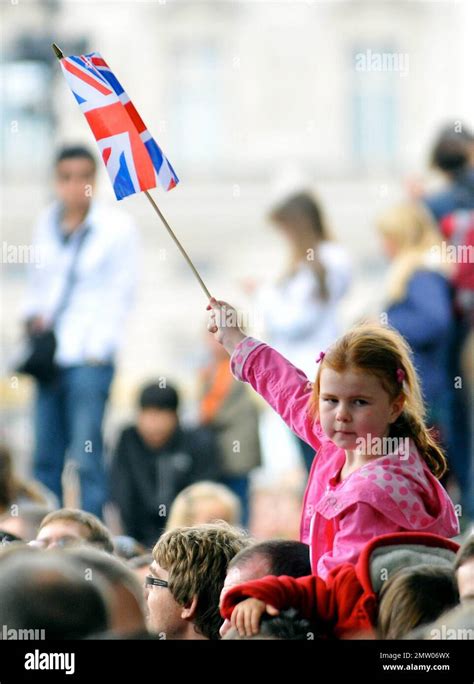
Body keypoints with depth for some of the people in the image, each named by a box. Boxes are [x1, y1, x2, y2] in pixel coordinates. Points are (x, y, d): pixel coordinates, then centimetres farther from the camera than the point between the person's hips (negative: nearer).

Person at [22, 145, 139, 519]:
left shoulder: (117, 226, -2)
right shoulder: (46, 223, 13)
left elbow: (120, 294, -2)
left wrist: (97, 349, -7)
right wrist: (33, 317, 4)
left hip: (90, 358, -5)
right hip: (49, 357, 5)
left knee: (87, 457, -9)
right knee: (45, 457, 4)